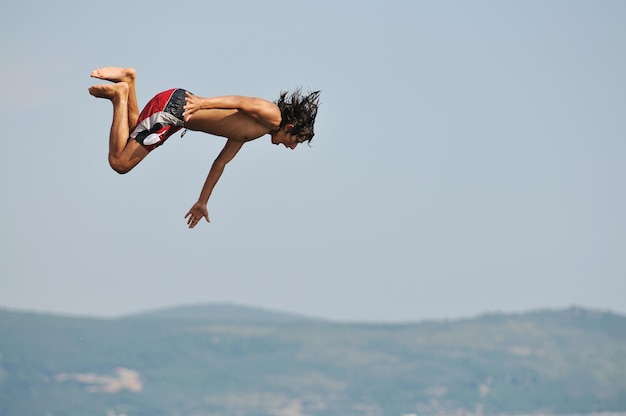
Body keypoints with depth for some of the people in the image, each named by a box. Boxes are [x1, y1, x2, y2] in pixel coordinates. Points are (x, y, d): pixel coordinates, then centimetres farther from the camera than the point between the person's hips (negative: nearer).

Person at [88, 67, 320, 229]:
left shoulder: (247, 134, 21)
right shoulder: (272, 115, -7)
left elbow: (220, 163, 26)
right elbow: (240, 102, -24)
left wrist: (202, 202, 28)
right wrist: (203, 103, -39)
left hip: (178, 113, 9)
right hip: (173, 106, -9)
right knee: (120, 162, -13)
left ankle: (128, 81, 20)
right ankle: (120, 95, -6)